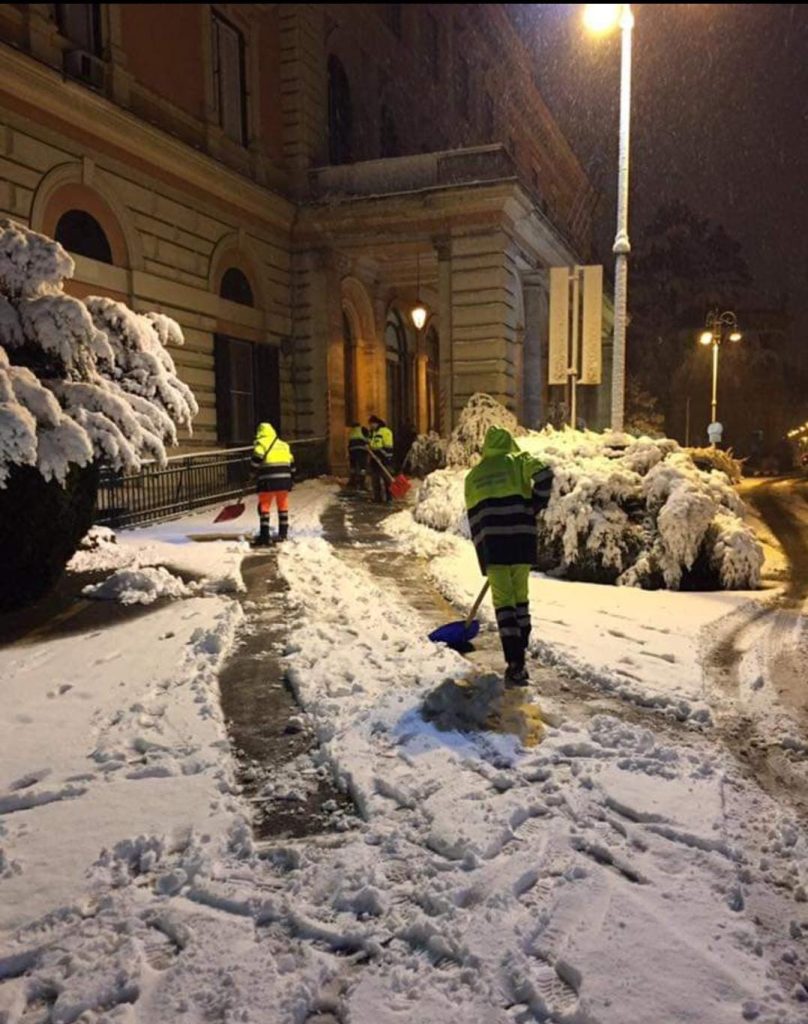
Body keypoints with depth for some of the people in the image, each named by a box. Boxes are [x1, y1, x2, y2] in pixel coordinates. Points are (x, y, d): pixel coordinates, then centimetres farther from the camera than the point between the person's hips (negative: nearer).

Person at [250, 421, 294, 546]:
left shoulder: (260, 443, 4)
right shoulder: (284, 444, 22)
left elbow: (256, 460, -11)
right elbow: (292, 464, 21)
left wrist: (253, 473, 3)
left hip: (268, 480, -5)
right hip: (285, 479, 5)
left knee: (264, 507, 1)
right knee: (283, 506, 17)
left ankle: (265, 536, -5)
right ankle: (283, 533, 24)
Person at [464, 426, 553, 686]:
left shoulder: (474, 475, 18)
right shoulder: (518, 461, 10)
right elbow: (544, 475, -12)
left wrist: (484, 557, 21)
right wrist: (536, 505, 4)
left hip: (491, 545, 1)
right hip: (521, 539, 0)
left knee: (503, 601, 1)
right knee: (520, 597, 15)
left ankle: (516, 663, -7)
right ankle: (519, 657, 19)